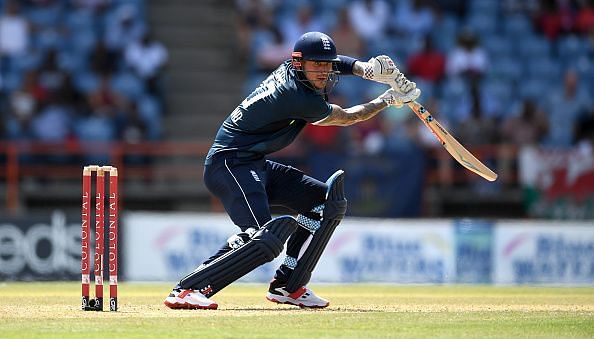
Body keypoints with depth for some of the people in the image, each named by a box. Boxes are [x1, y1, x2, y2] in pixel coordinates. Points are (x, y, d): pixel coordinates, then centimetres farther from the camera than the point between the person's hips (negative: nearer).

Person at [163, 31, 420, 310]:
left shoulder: (290, 69, 5)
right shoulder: (299, 98, -19)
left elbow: (334, 62, 22)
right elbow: (347, 117, -4)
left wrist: (368, 68, 1)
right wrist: (389, 99, 10)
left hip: (256, 165, 11)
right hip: (230, 164, -11)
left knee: (329, 202, 13)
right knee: (266, 239, -31)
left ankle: (286, 286, 14)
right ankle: (188, 289, -30)